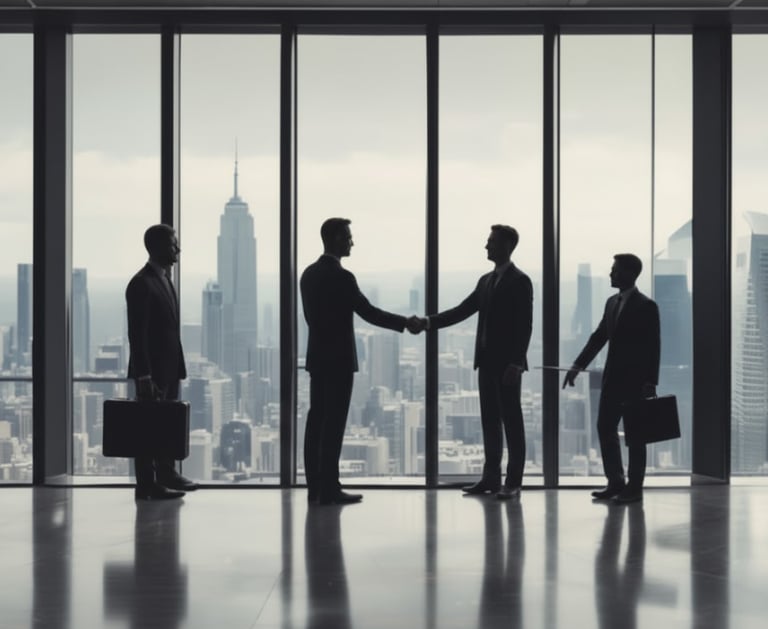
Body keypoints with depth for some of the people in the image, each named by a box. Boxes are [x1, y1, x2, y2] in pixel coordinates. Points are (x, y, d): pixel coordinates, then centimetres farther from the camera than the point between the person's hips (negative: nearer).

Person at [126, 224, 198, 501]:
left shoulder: (164, 279, 13)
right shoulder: (141, 283, -15)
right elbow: (137, 334, -18)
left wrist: (178, 366, 14)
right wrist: (144, 376, -21)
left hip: (168, 368, 9)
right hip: (151, 371, -9)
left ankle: (166, 474, 28)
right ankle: (147, 485, 5)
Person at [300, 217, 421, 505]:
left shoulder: (309, 274, 10)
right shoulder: (341, 276, -16)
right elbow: (368, 312, -14)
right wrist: (406, 323, -5)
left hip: (318, 356, 8)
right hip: (338, 359, -8)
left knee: (317, 420, 7)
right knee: (334, 424, -5)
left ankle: (315, 487, 10)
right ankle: (329, 489, -3)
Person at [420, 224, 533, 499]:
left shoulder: (520, 281, -8)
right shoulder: (486, 281, 15)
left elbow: (524, 325, -13)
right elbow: (463, 310, 12)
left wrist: (515, 363, -19)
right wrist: (430, 322, -1)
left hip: (507, 364, -7)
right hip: (487, 361, 7)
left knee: (511, 421, -2)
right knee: (490, 421, 9)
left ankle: (513, 482, 0)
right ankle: (491, 477, 14)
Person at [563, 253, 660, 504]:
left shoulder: (646, 306, -10)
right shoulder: (612, 302, 12)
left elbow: (653, 347, -12)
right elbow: (599, 337, 14)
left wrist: (650, 382, -17)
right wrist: (578, 365, 6)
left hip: (635, 380, -7)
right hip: (612, 377, 7)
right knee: (605, 428, 8)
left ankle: (634, 488, 9)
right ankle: (616, 482, 18)